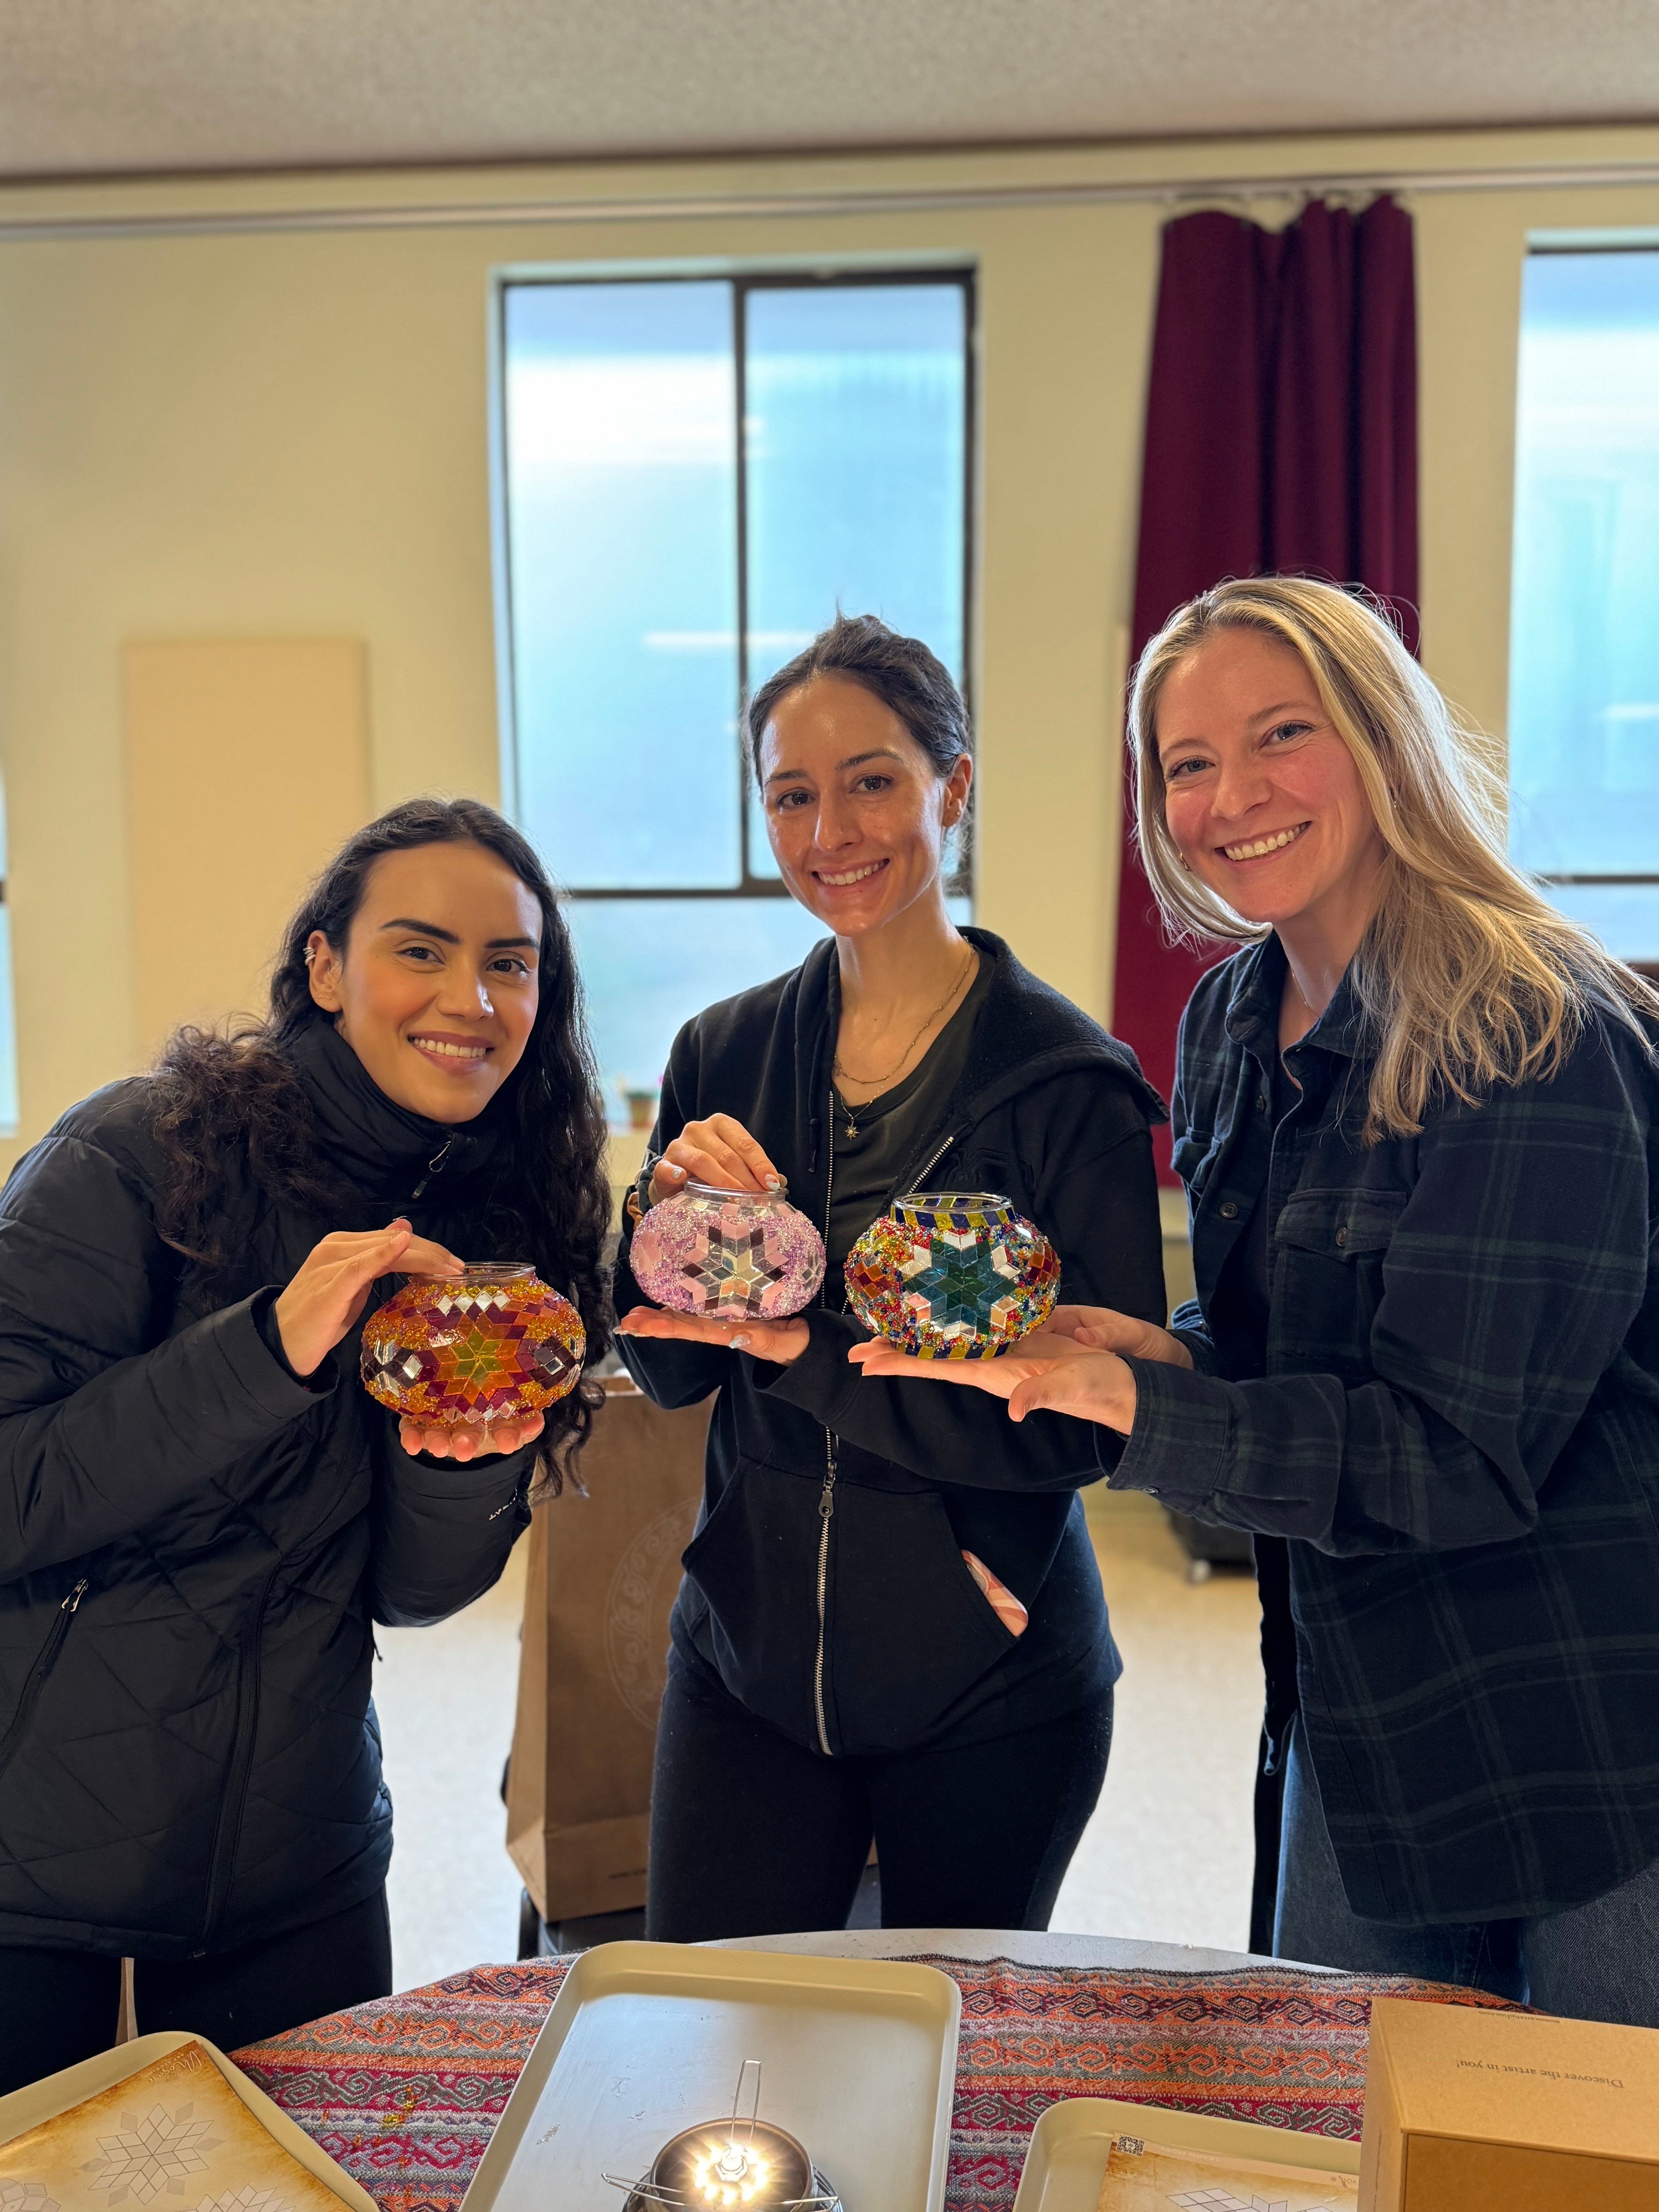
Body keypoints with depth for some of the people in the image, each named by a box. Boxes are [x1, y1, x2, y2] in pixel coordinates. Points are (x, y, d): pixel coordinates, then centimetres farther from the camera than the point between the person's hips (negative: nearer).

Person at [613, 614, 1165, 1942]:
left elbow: (1093, 1420, -18)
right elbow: (669, 1369, 1)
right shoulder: (726, 1055, -1)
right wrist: (668, 1211, -18)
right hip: (748, 1663, 3)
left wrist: (805, 1348, -25)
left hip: (991, 1688, -2)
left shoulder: (1067, 1076, -14)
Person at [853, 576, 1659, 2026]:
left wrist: (1128, 1401, -29)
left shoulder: (1534, 1035, -22)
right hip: (1362, 1717, 7)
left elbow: (1464, 1450, -25)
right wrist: (1155, 1352, -11)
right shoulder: (1236, 1016, 3)